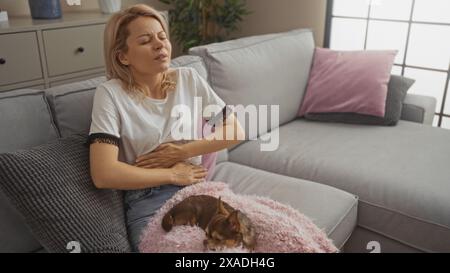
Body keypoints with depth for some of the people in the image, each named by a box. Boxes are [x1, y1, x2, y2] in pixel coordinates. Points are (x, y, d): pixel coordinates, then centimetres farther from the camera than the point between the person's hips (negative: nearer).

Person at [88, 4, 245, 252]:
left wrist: (183, 151, -7)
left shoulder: (189, 79, 6)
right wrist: (172, 175, -9)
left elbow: (235, 131, 6)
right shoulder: (111, 94, -5)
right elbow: (104, 174, -15)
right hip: (148, 202, -2)